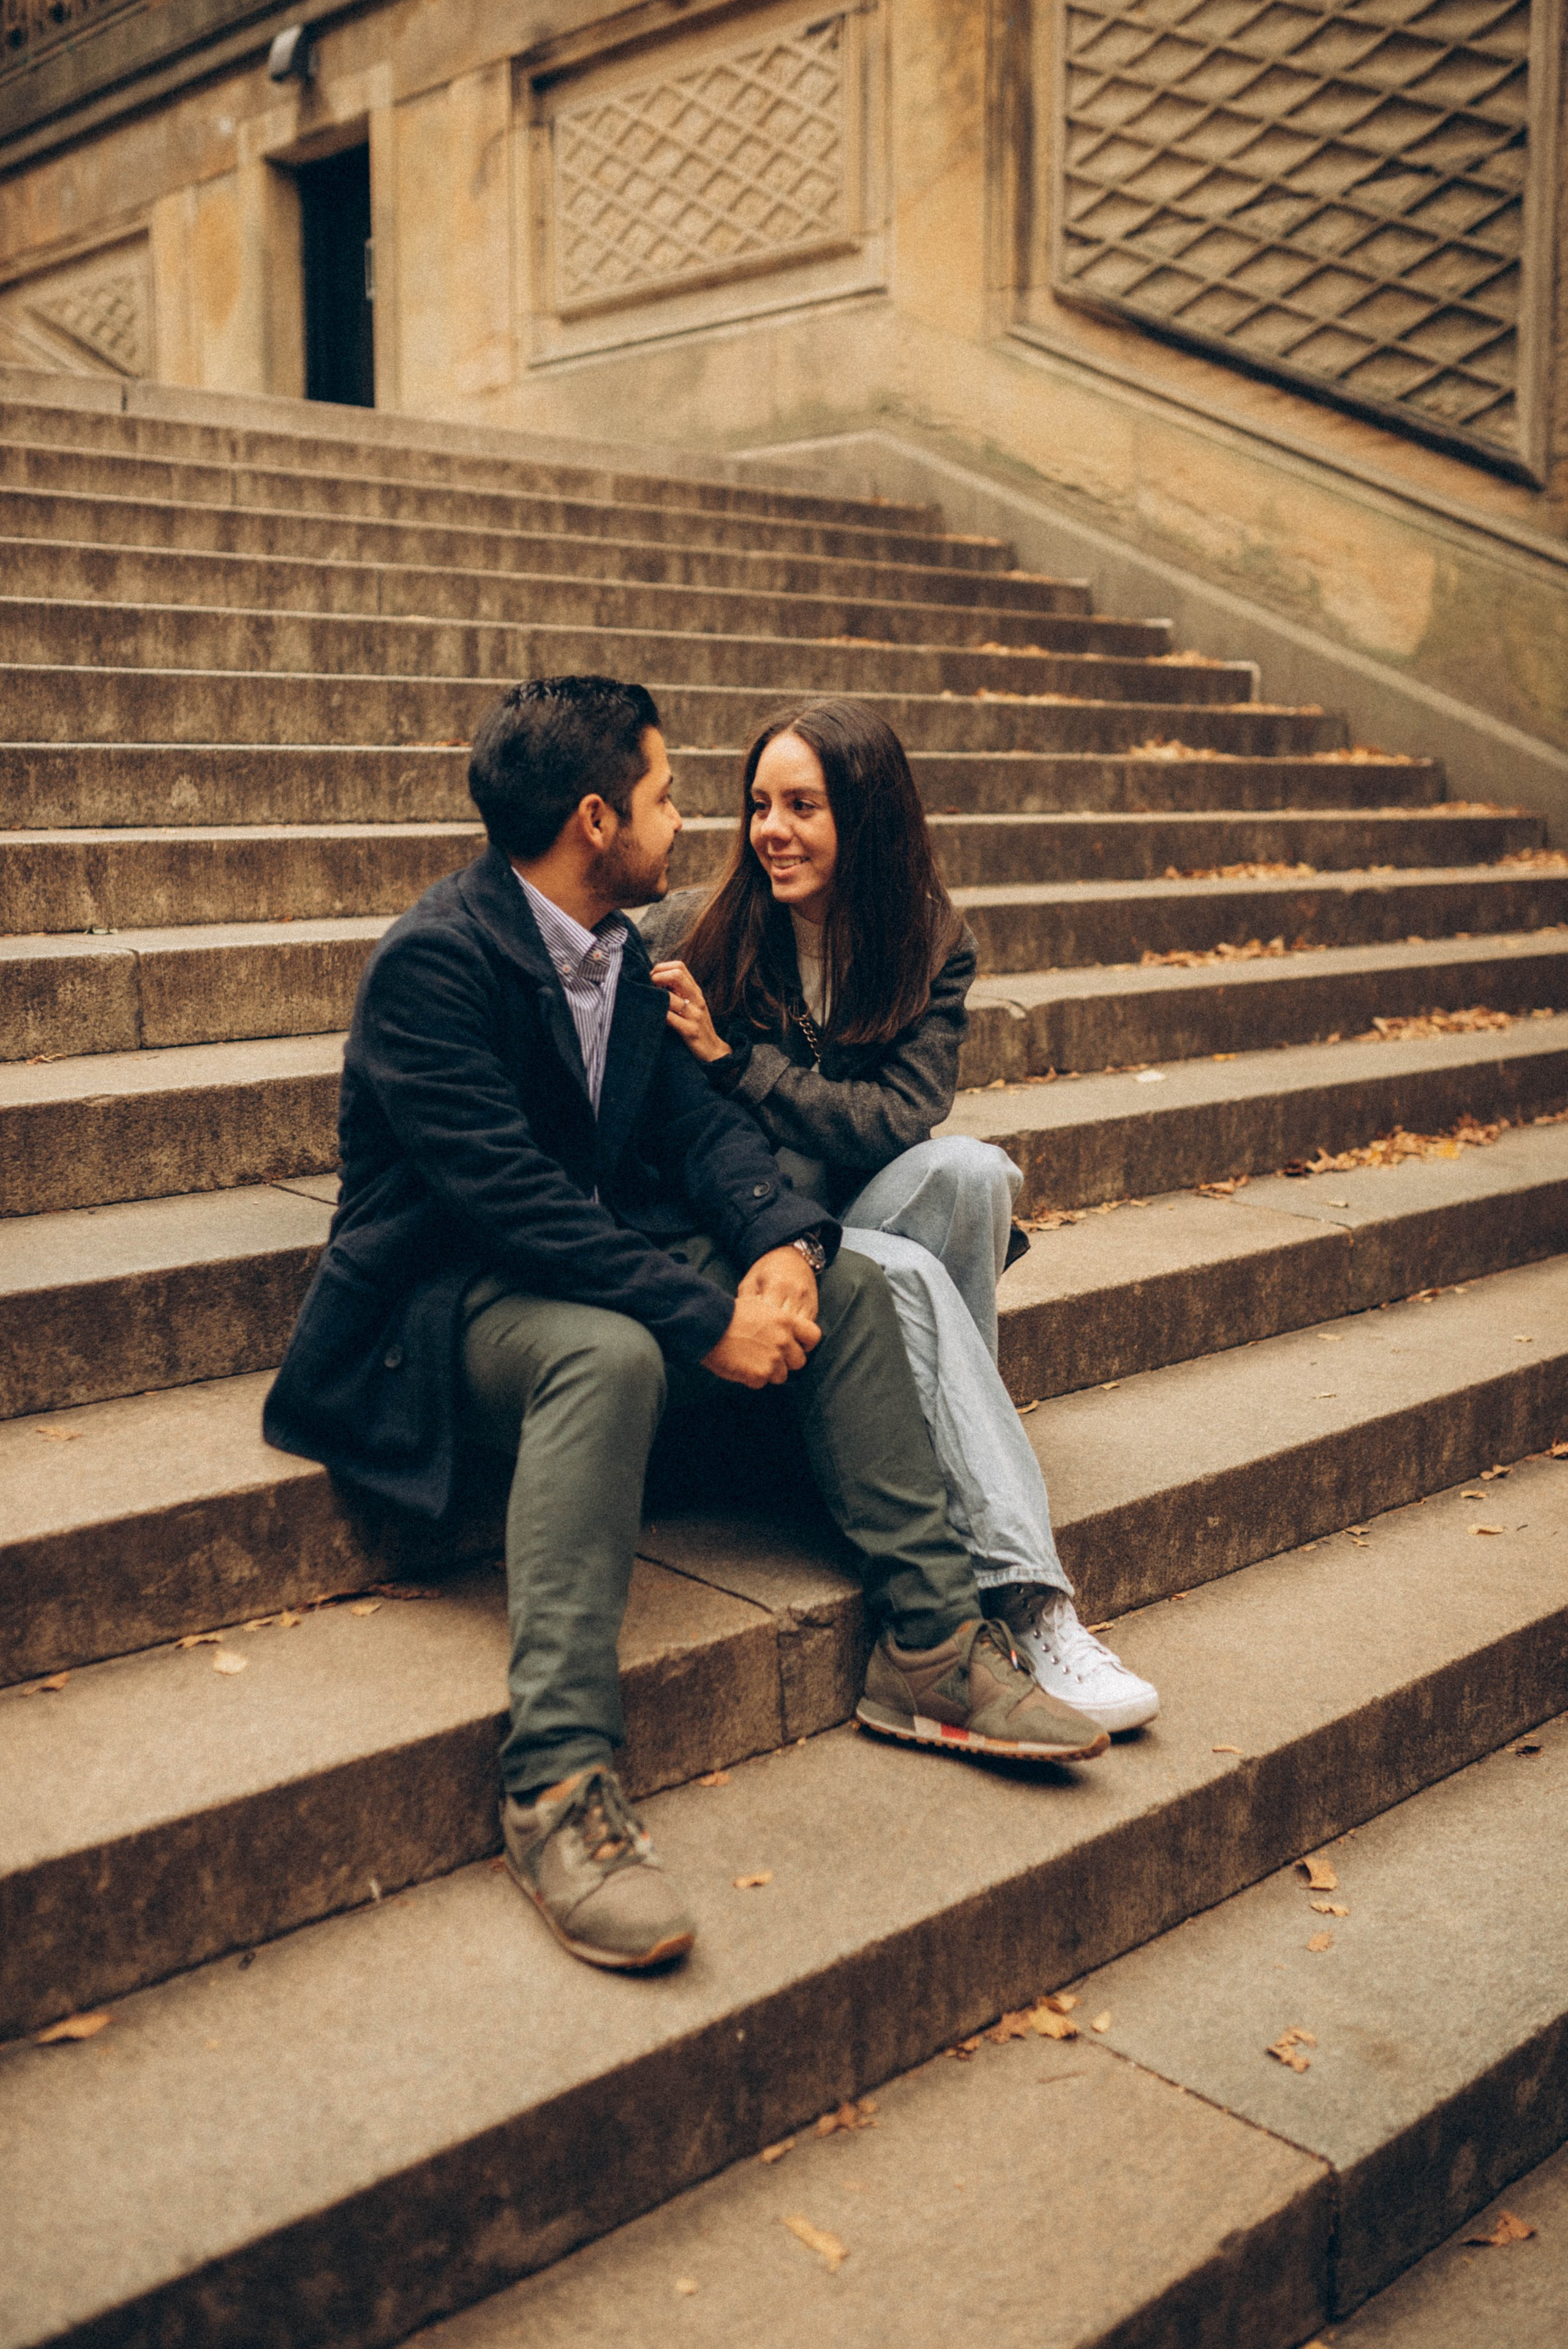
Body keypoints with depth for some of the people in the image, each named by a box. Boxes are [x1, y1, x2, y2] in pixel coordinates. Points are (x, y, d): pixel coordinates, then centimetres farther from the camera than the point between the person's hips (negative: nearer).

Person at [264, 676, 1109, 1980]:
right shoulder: (435, 958, -20)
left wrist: (783, 1242, -17)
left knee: (847, 1285, -6)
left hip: (600, 1261, 9)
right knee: (610, 1350, -39)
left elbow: (700, 1119, 5)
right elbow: (507, 1191, -28)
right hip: (449, 1306, -8)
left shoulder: (619, 953, 8)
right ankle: (558, 1783, -38)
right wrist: (706, 1317, -29)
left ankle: (930, 1651, -5)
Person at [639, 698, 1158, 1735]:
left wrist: (732, 1061, -17)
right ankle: (1025, 1597, -34)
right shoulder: (689, 935, -7)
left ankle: (942, 1454, -20)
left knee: (970, 1169, -30)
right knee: (908, 1278, -33)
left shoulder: (934, 943, 0)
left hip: (856, 1218, 3)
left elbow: (902, 1118, -11)